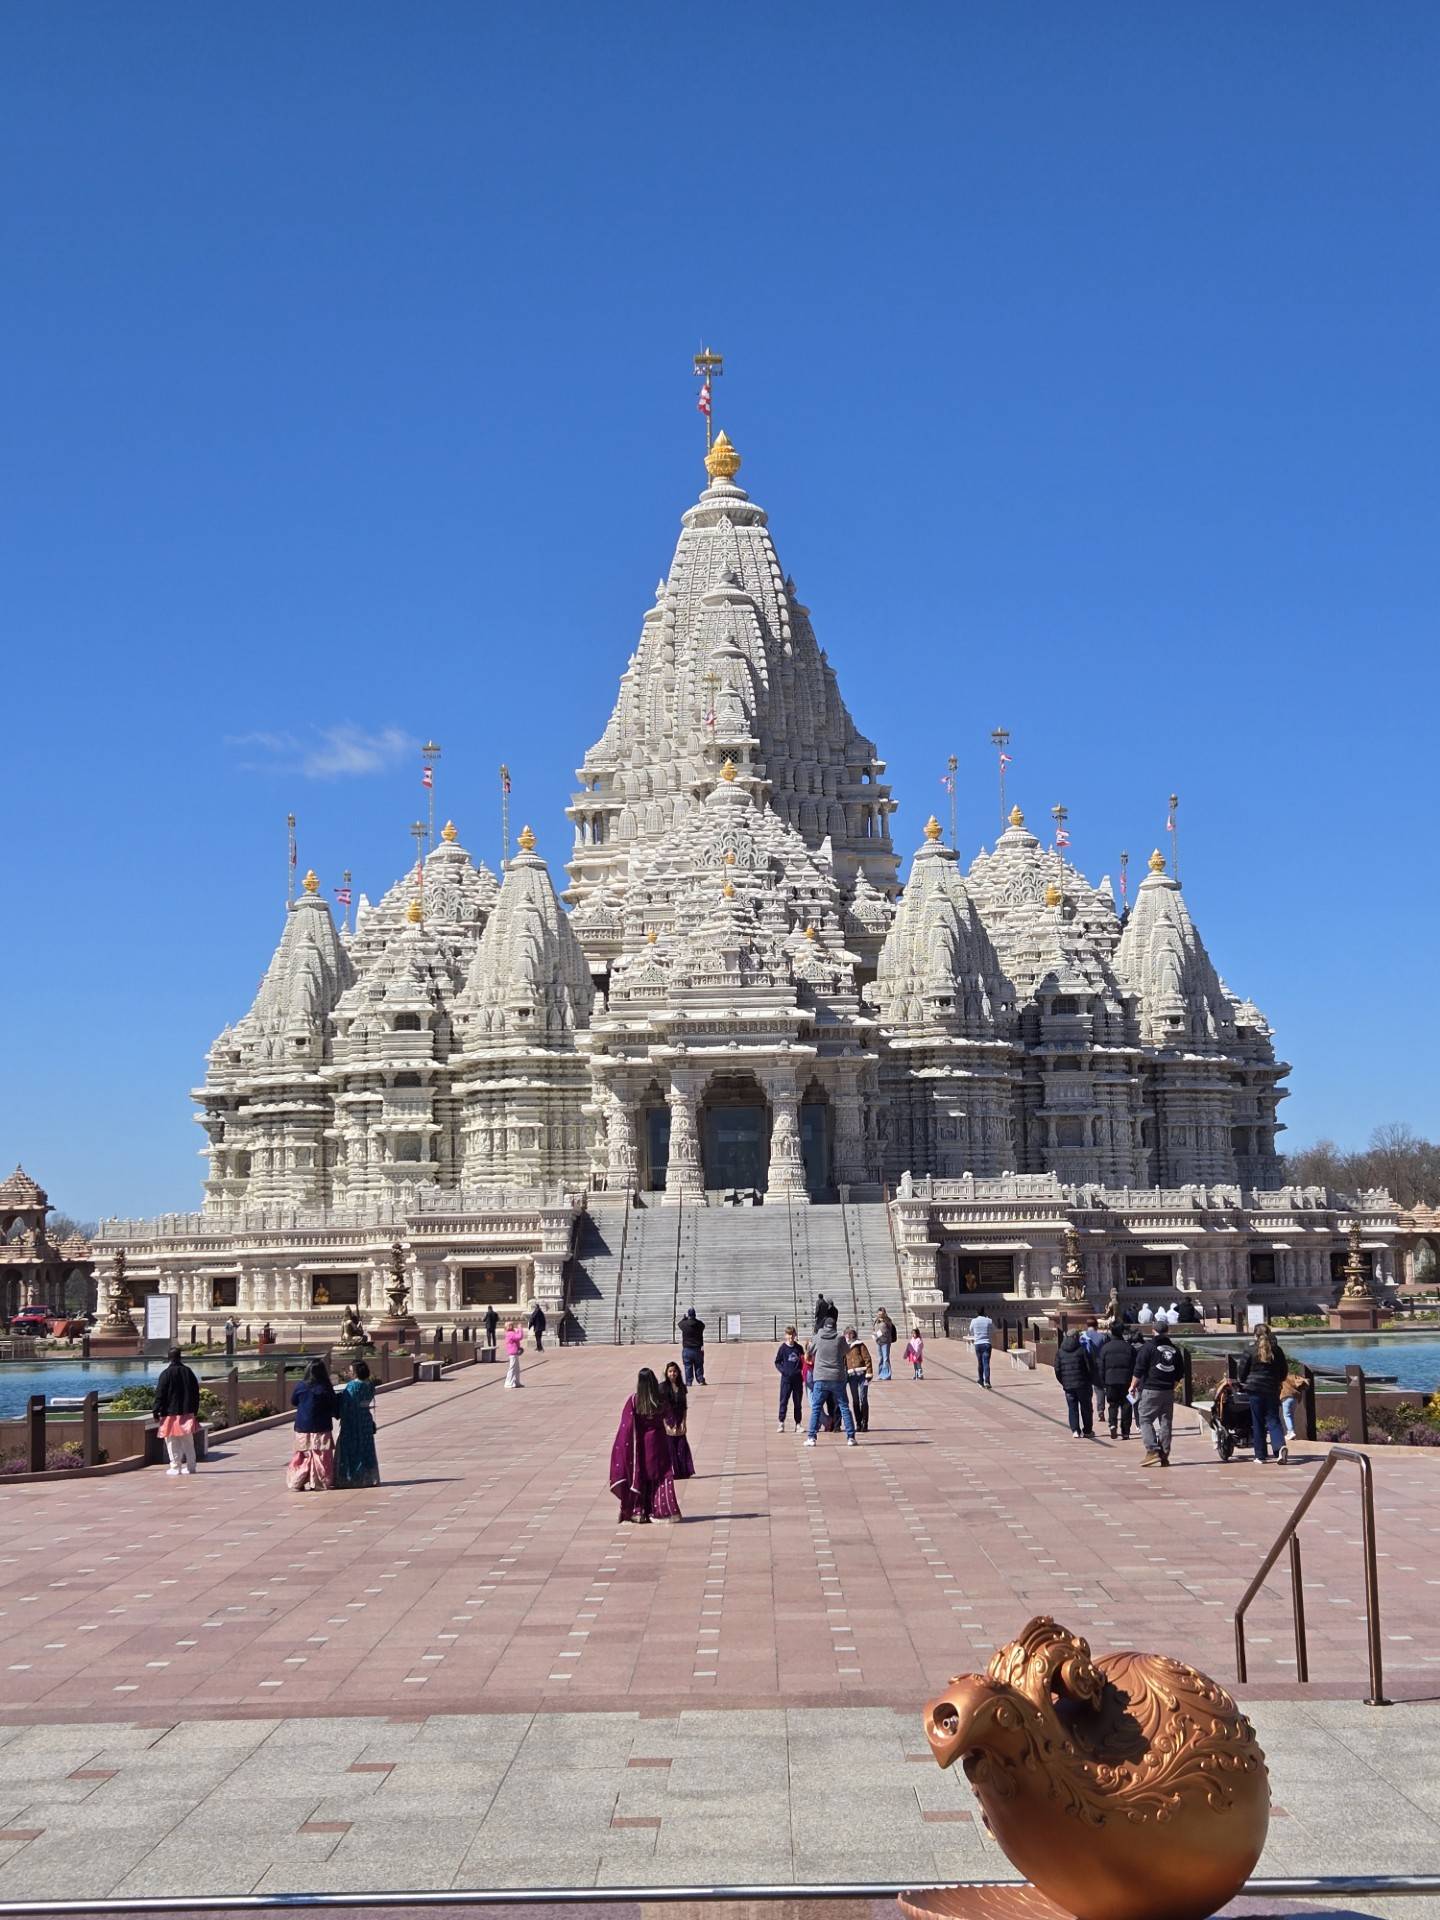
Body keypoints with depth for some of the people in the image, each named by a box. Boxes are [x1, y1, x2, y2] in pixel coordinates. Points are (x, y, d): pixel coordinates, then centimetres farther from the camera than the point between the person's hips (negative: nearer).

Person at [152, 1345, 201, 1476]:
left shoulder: (166, 1373, -10)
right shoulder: (188, 1372, 7)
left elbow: (160, 1395, -10)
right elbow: (196, 1393, 13)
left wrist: (156, 1412, -5)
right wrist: (195, 1411, 20)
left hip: (171, 1413, -5)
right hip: (187, 1412, 5)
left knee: (172, 1442, 1)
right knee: (188, 1442, 11)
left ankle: (175, 1467, -1)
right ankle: (190, 1466, 12)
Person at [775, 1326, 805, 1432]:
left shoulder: (799, 1348, 6)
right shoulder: (783, 1348, 1)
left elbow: (803, 1362, 15)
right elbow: (777, 1362, 5)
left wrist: (801, 1371, -2)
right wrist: (783, 1370, -10)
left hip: (797, 1378, 2)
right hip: (786, 1378, -2)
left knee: (797, 1402, 6)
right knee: (783, 1401, -4)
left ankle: (798, 1424, 11)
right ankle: (781, 1423, -1)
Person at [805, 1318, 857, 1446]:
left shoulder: (817, 1338, -2)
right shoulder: (840, 1338, -4)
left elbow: (811, 1350, 15)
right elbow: (847, 1350, 15)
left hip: (820, 1379, 0)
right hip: (837, 1378, 0)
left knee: (815, 1408, 6)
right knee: (844, 1407, 8)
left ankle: (811, 1437, -1)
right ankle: (850, 1437, 7)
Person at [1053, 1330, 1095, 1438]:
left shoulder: (1060, 1351, 5)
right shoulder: (1082, 1350, -5)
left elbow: (1057, 1370, 5)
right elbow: (1089, 1367, -7)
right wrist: (1091, 1381, 6)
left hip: (1068, 1385, 2)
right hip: (1083, 1384, -2)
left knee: (1072, 1408, 7)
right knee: (1086, 1408, 9)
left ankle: (1075, 1430, -6)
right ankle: (1087, 1431, 14)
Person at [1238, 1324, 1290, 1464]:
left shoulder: (1250, 1351, -6)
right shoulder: (1277, 1350, 3)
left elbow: (1241, 1370, -2)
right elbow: (1284, 1369, 12)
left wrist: (1243, 1382, 18)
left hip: (1255, 1389, -2)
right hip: (1272, 1390, 2)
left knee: (1258, 1424, 5)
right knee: (1273, 1420, 5)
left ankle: (1260, 1456, 6)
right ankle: (1280, 1446, -21)